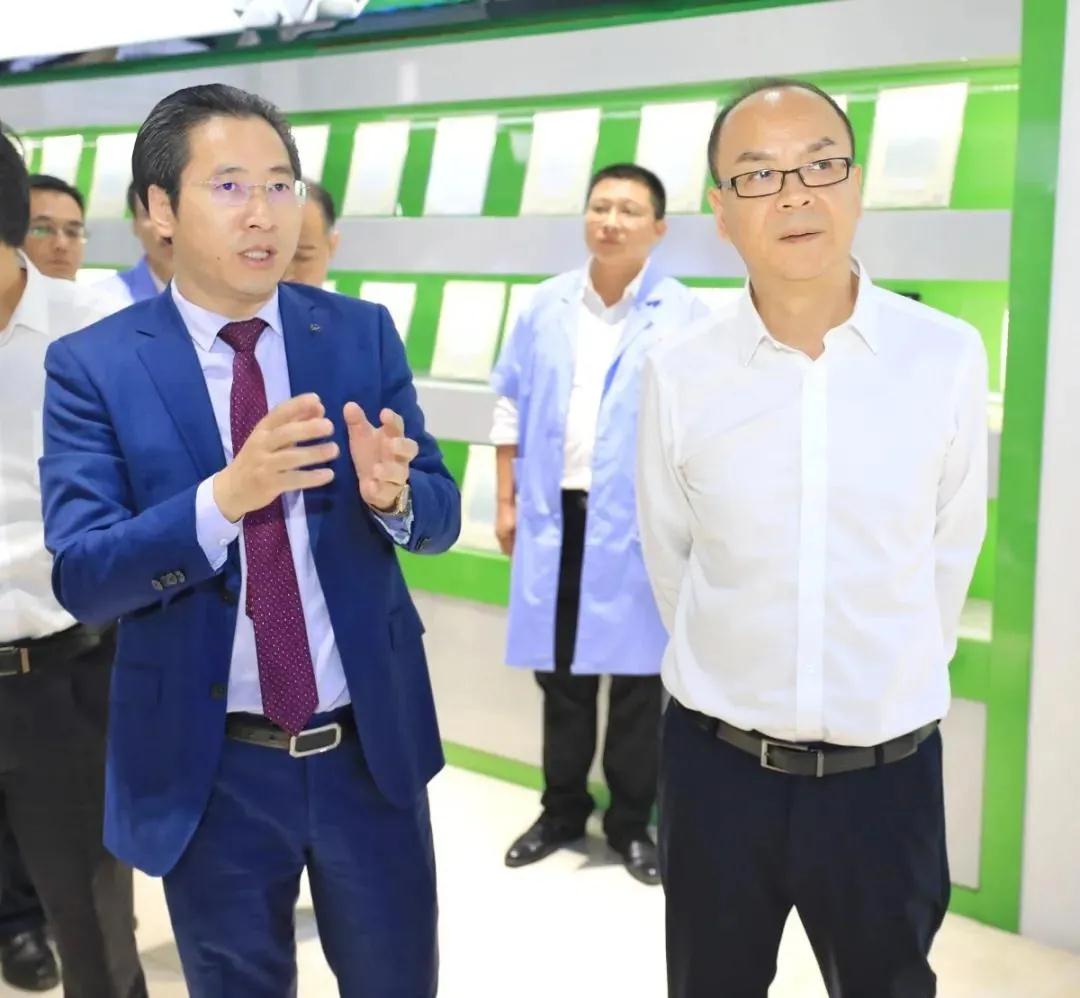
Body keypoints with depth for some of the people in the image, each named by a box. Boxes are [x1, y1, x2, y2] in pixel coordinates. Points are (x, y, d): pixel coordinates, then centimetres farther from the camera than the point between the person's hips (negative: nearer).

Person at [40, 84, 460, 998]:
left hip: (372, 745, 2)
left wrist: (391, 491, -25)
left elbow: (440, 517, -1)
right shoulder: (92, 365, -8)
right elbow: (80, 576, -16)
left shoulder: (364, 334, -2)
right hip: (206, 766, -1)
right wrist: (227, 494, -32)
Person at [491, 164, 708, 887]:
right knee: (560, 672, 13)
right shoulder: (547, 305, 8)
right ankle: (563, 809, 29)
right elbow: (513, 406, 10)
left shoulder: (684, 314, -4)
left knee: (637, 677, 5)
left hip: (639, 520, -3)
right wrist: (506, 501, 7)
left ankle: (632, 822, 21)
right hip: (555, 513, 4)